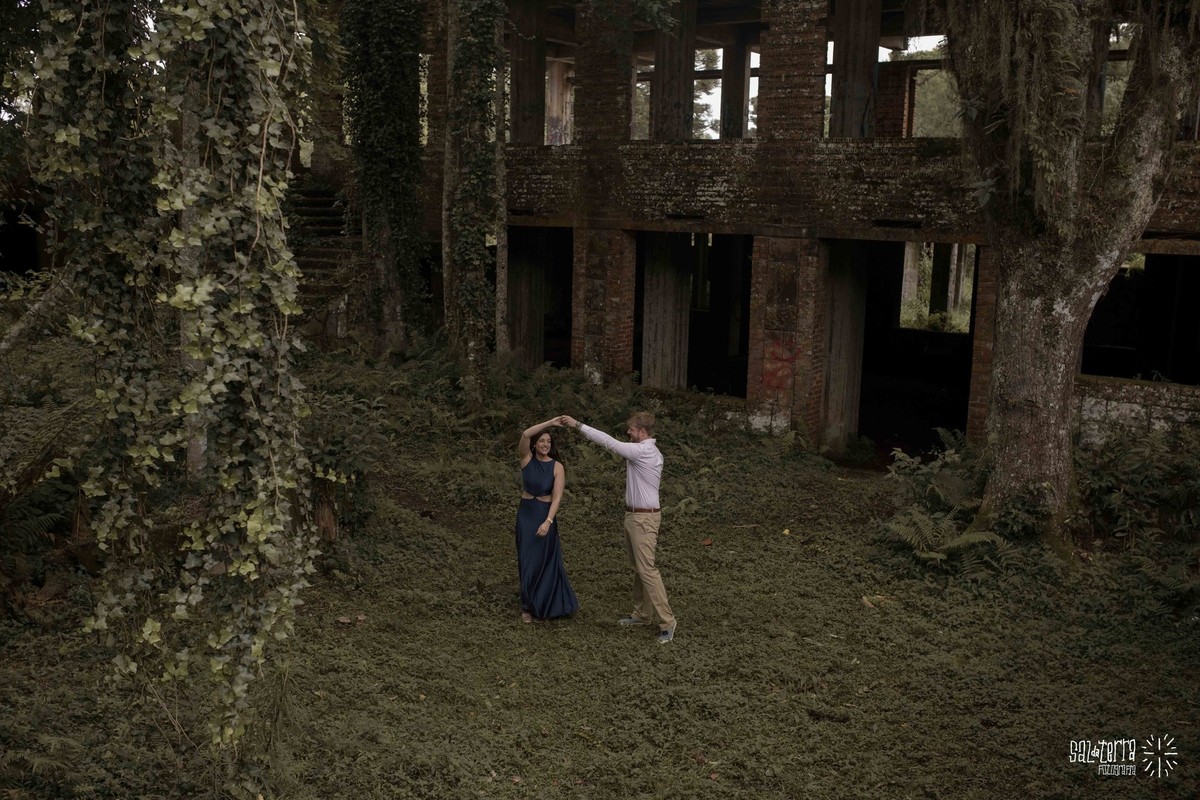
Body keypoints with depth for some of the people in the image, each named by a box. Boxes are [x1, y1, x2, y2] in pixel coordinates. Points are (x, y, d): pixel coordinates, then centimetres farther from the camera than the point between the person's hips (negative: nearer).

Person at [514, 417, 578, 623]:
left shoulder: (557, 467, -9)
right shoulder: (527, 459, -4)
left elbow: (557, 497, -15)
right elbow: (526, 434, -22)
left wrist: (548, 521, -25)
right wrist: (550, 422, -22)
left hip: (545, 514, -2)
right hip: (525, 513, 2)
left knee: (543, 559, 5)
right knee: (527, 559, 8)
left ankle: (546, 603, 20)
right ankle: (529, 605, 21)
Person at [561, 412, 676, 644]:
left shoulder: (642, 451, -19)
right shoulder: (649, 452, 12)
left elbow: (608, 441, -22)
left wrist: (578, 425, -18)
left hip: (643, 518, -10)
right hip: (635, 515, 10)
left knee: (646, 569, -9)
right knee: (637, 568, 16)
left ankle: (667, 622, -5)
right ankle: (642, 614, 25)